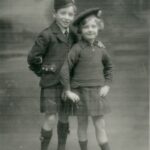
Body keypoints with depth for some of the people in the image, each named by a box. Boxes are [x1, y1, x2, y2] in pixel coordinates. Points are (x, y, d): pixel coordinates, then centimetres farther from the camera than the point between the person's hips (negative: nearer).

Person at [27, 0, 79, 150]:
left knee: (64, 118, 13)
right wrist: (43, 70, 1)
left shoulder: (72, 35, 5)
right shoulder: (47, 35, -13)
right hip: (51, 84, -5)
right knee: (51, 119, -7)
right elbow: (32, 57, -8)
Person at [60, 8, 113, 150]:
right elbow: (65, 69, -11)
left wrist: (107, 85, 6)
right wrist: (68, 91, -11)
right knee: (82, 124, 10)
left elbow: (108, 66, 16)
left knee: (100, 125, 5)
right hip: (80, 92, -3)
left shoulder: (100, 47, 2)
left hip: (97, 92, 3)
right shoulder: (77, 48, -12)